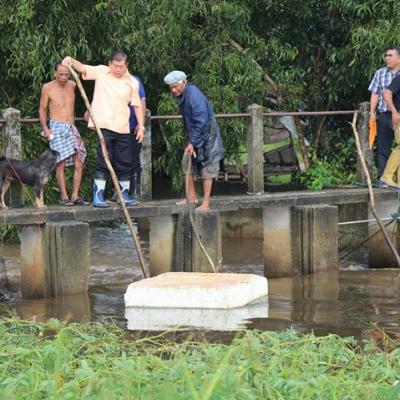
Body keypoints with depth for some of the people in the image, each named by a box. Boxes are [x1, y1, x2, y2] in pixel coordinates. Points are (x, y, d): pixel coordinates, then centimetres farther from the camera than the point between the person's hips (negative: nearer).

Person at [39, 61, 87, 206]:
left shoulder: (72, 85, 6)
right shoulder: (47, 88, -3)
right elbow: (42, 109, 4)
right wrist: (45, 128, -7)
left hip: (72, 128, 4)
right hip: (57, 128, -4)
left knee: (79, 163, -4)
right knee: (61, 164, -8)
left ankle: (75, 195, 3)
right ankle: (64, 196, -1)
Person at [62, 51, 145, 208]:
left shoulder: (132, 83, 6)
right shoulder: (101, 72, 3)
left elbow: (137, 105, 9)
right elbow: (82, 68, -3)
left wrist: (141, 126, 5)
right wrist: (70, 60, -23)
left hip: (123, 128, 3)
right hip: (104, 126, -3)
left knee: (124, 163, 8)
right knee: (103, 162, -4)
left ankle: (124, 195, 19)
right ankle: (98, 196, 0)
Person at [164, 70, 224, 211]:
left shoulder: (194, 96, -27)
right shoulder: (182, 95, 2)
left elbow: (201, 122, -28)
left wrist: (193, 142, -24)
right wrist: (190, 140, 15)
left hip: (206, 135, -9)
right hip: (193, 135, 9)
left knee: (206, 168, -4)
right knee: (187, 164, 11)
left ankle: (206, 203, 1)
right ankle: (192, 197, 22)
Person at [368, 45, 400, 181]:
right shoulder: (380, 73, 12)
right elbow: (375, 94, 12)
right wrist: (372, 112, 3)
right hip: (384, 114, 3)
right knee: (383, 147, 3)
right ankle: (383, 178, 5)